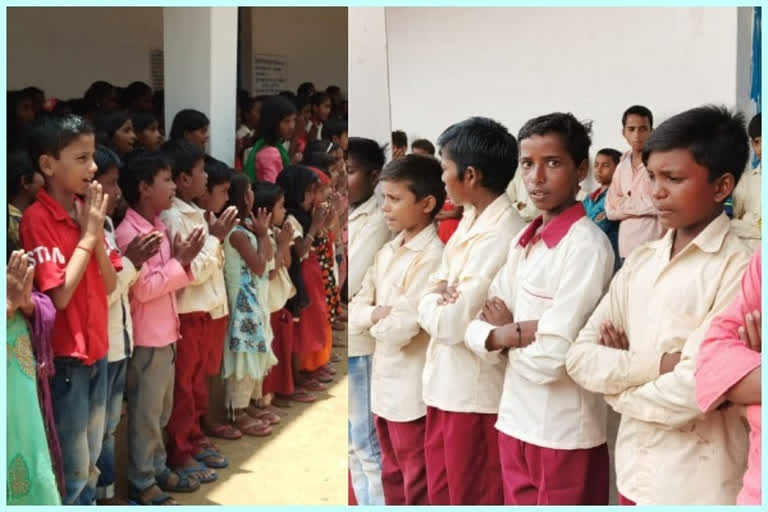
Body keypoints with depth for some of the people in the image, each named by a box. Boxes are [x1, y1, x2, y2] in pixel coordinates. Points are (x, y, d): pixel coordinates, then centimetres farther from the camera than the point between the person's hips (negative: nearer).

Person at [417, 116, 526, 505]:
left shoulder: (501, 236, -22)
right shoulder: (469, 222, 8)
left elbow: (453, 323, -24)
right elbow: (430, 294, 11)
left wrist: (433, 302, -4)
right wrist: (439, 296, -10)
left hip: (476, 394, -9)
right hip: (444, 385, 9)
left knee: (474, 500, 6)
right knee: (442, 496, 21)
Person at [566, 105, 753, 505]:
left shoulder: (737, 270, -15)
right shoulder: (639, 263, 5)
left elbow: (693, 392, -22)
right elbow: (580, 358, -1)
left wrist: (618, 376, -6)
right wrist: (657, 363, -15)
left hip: (698, 486, -6)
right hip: (634, 471, 6)